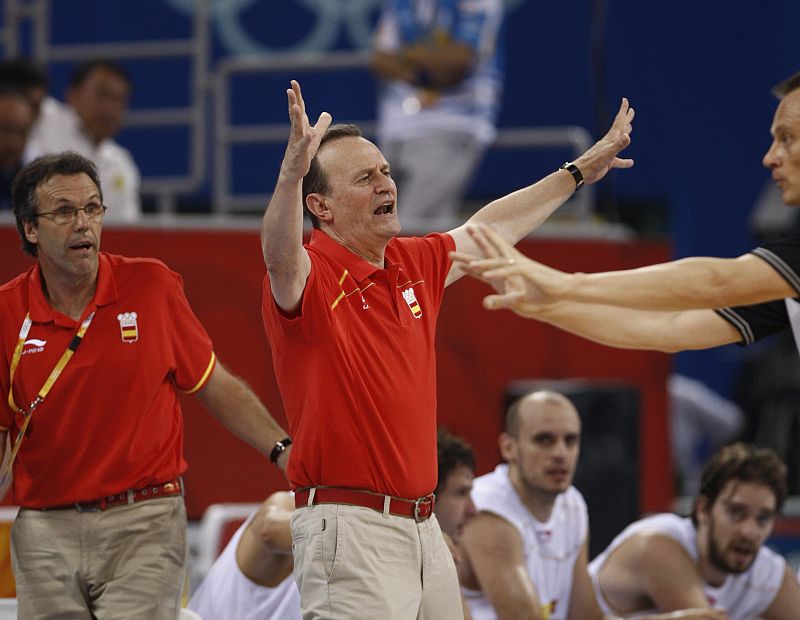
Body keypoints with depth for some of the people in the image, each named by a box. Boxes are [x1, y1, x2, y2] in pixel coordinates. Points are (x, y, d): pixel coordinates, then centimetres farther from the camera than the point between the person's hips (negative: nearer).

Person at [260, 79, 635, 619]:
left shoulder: (413, 265, 14)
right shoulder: (306, 280, -10)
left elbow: (489, 230, 30)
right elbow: (281, 254, -34)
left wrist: (579, 171, 39)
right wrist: (290, 175, -53)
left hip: (424, 527, 8)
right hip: (351, 528, -8)